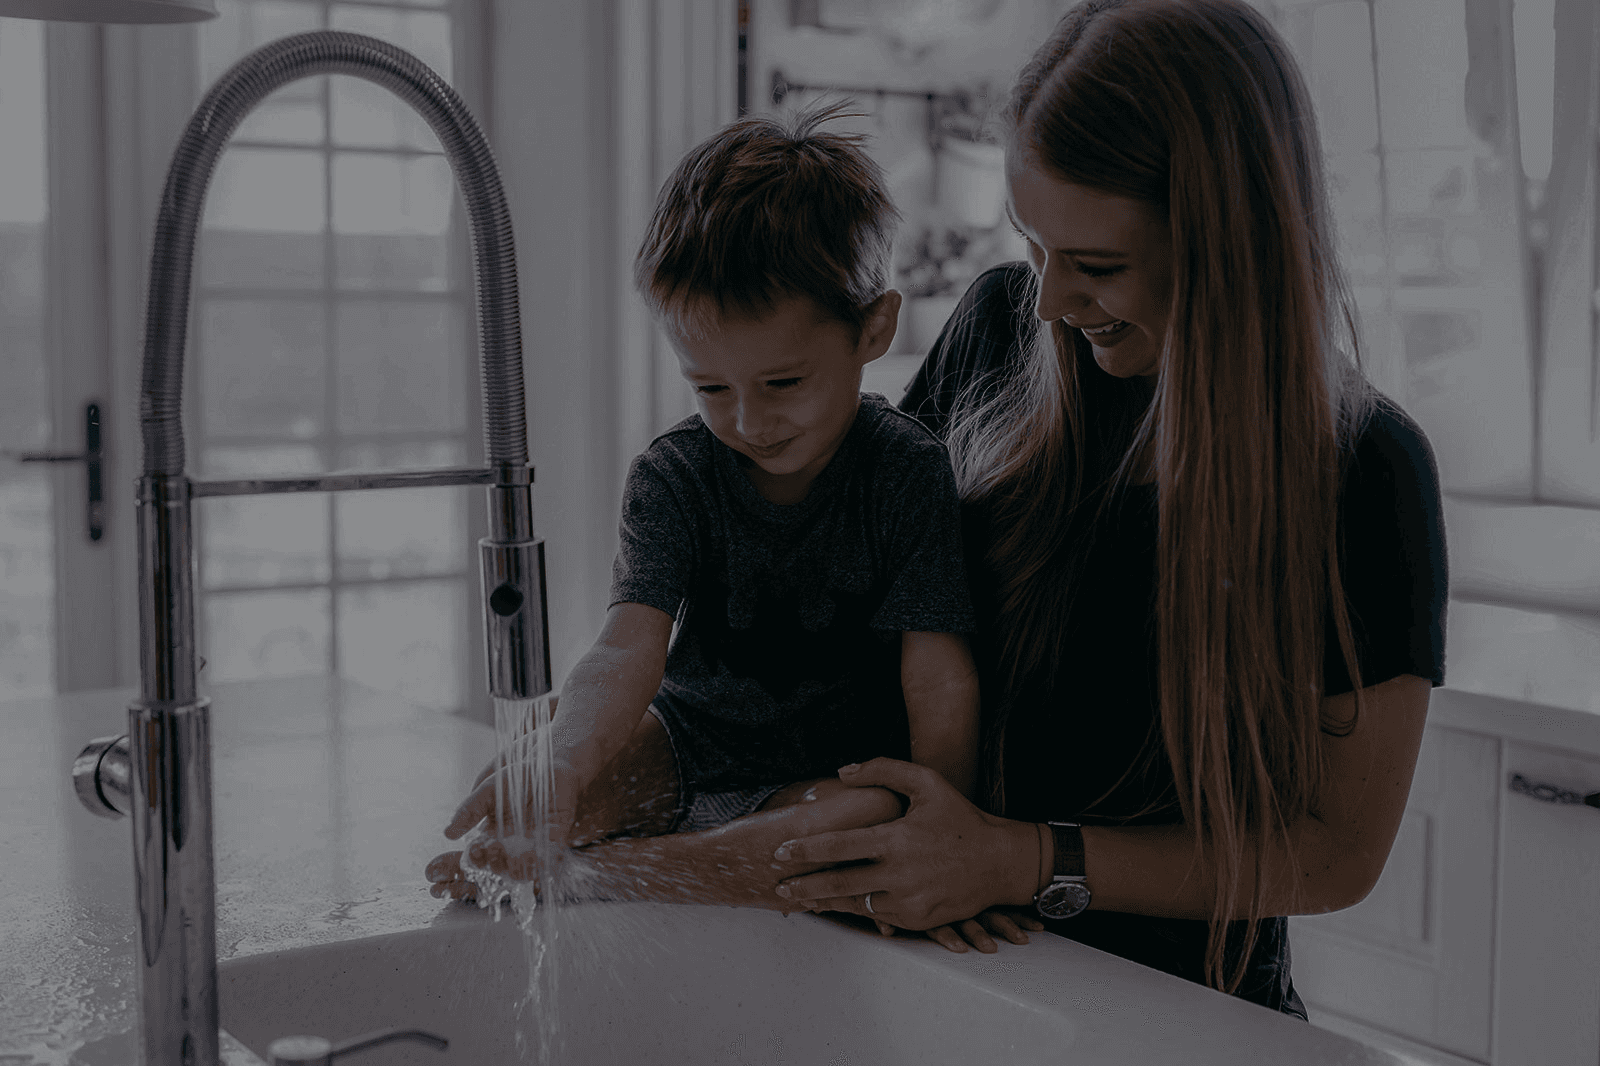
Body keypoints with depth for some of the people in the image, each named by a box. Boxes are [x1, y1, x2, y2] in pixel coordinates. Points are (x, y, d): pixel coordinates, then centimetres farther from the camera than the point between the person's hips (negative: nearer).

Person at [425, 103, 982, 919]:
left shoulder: (913, 476, -16)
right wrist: (562, 767, -47)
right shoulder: (672, 477, -11)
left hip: (842, 779, -1)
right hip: (690, 751, 2)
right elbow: (627, 651, -26)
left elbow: (942, 690, -20)